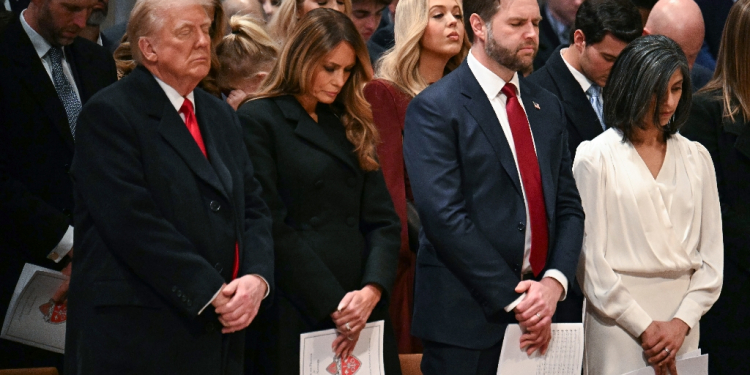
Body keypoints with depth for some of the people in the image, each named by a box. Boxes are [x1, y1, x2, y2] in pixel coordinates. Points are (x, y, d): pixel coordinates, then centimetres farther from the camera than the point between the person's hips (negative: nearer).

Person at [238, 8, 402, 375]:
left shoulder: (351, 127, 16)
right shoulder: (258, 121, -3)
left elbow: (382, 220, 9)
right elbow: (273, 228, -11)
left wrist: (372, 290, -9)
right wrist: (332, 306, -15)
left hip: (362, 313, 6)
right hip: (297, 317, -6)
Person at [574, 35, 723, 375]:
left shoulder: (696, 158, 12)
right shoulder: (596, 157, -1)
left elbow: (711, 254, 8)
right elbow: (590, 259, -5)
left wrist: (682, 322, -5)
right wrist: (644, 327, -8)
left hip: (682, 318, 4)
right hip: (617, 319, -3)